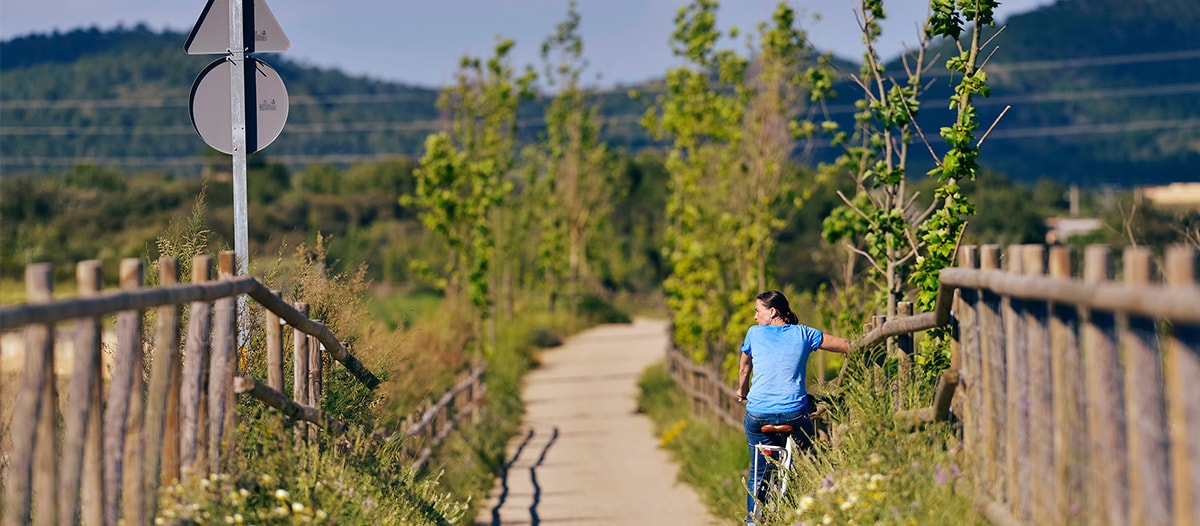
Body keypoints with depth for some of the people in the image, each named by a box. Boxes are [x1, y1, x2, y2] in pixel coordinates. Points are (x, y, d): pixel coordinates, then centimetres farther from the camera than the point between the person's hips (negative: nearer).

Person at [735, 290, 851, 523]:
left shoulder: (755, 333, 9)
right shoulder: (802, 334, 8)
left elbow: (744, 368, 26)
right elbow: (847, 346, 9)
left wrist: (742, 392, 45)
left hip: (758, 414, 1)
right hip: (794, 414, -1)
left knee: (758, 471, 14)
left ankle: (753, 520, 15)